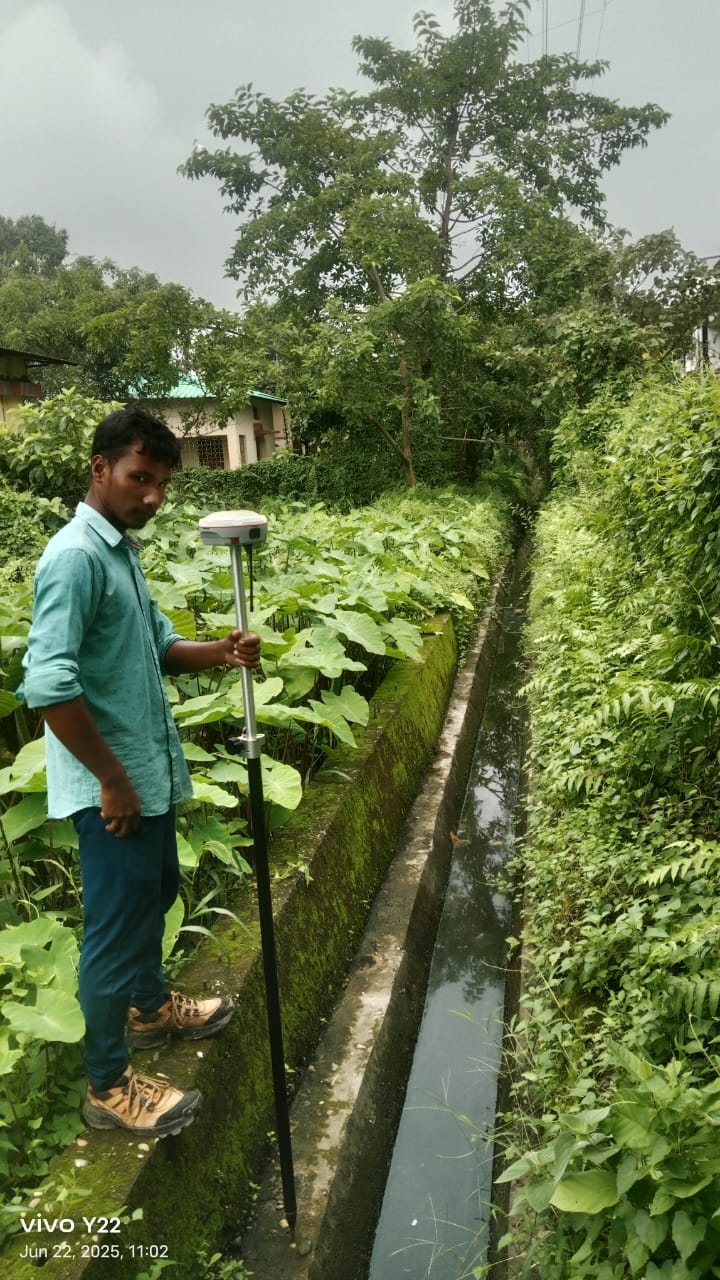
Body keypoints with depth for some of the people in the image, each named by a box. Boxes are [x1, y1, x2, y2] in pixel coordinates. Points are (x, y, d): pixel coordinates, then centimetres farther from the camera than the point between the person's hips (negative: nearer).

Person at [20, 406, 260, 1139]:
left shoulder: (121, 551, 11)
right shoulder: (75, 556, -20)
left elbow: (156, 647, 14)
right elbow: (47, 684, -27)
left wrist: (220, 652, -6)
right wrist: (112, 779, -21)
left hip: (151, 772, 10)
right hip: (114, 786, -10)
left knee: (154, 894, 25)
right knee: (116, 924, 3)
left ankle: (151, 1008, 48)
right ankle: (108, 1087, 22)